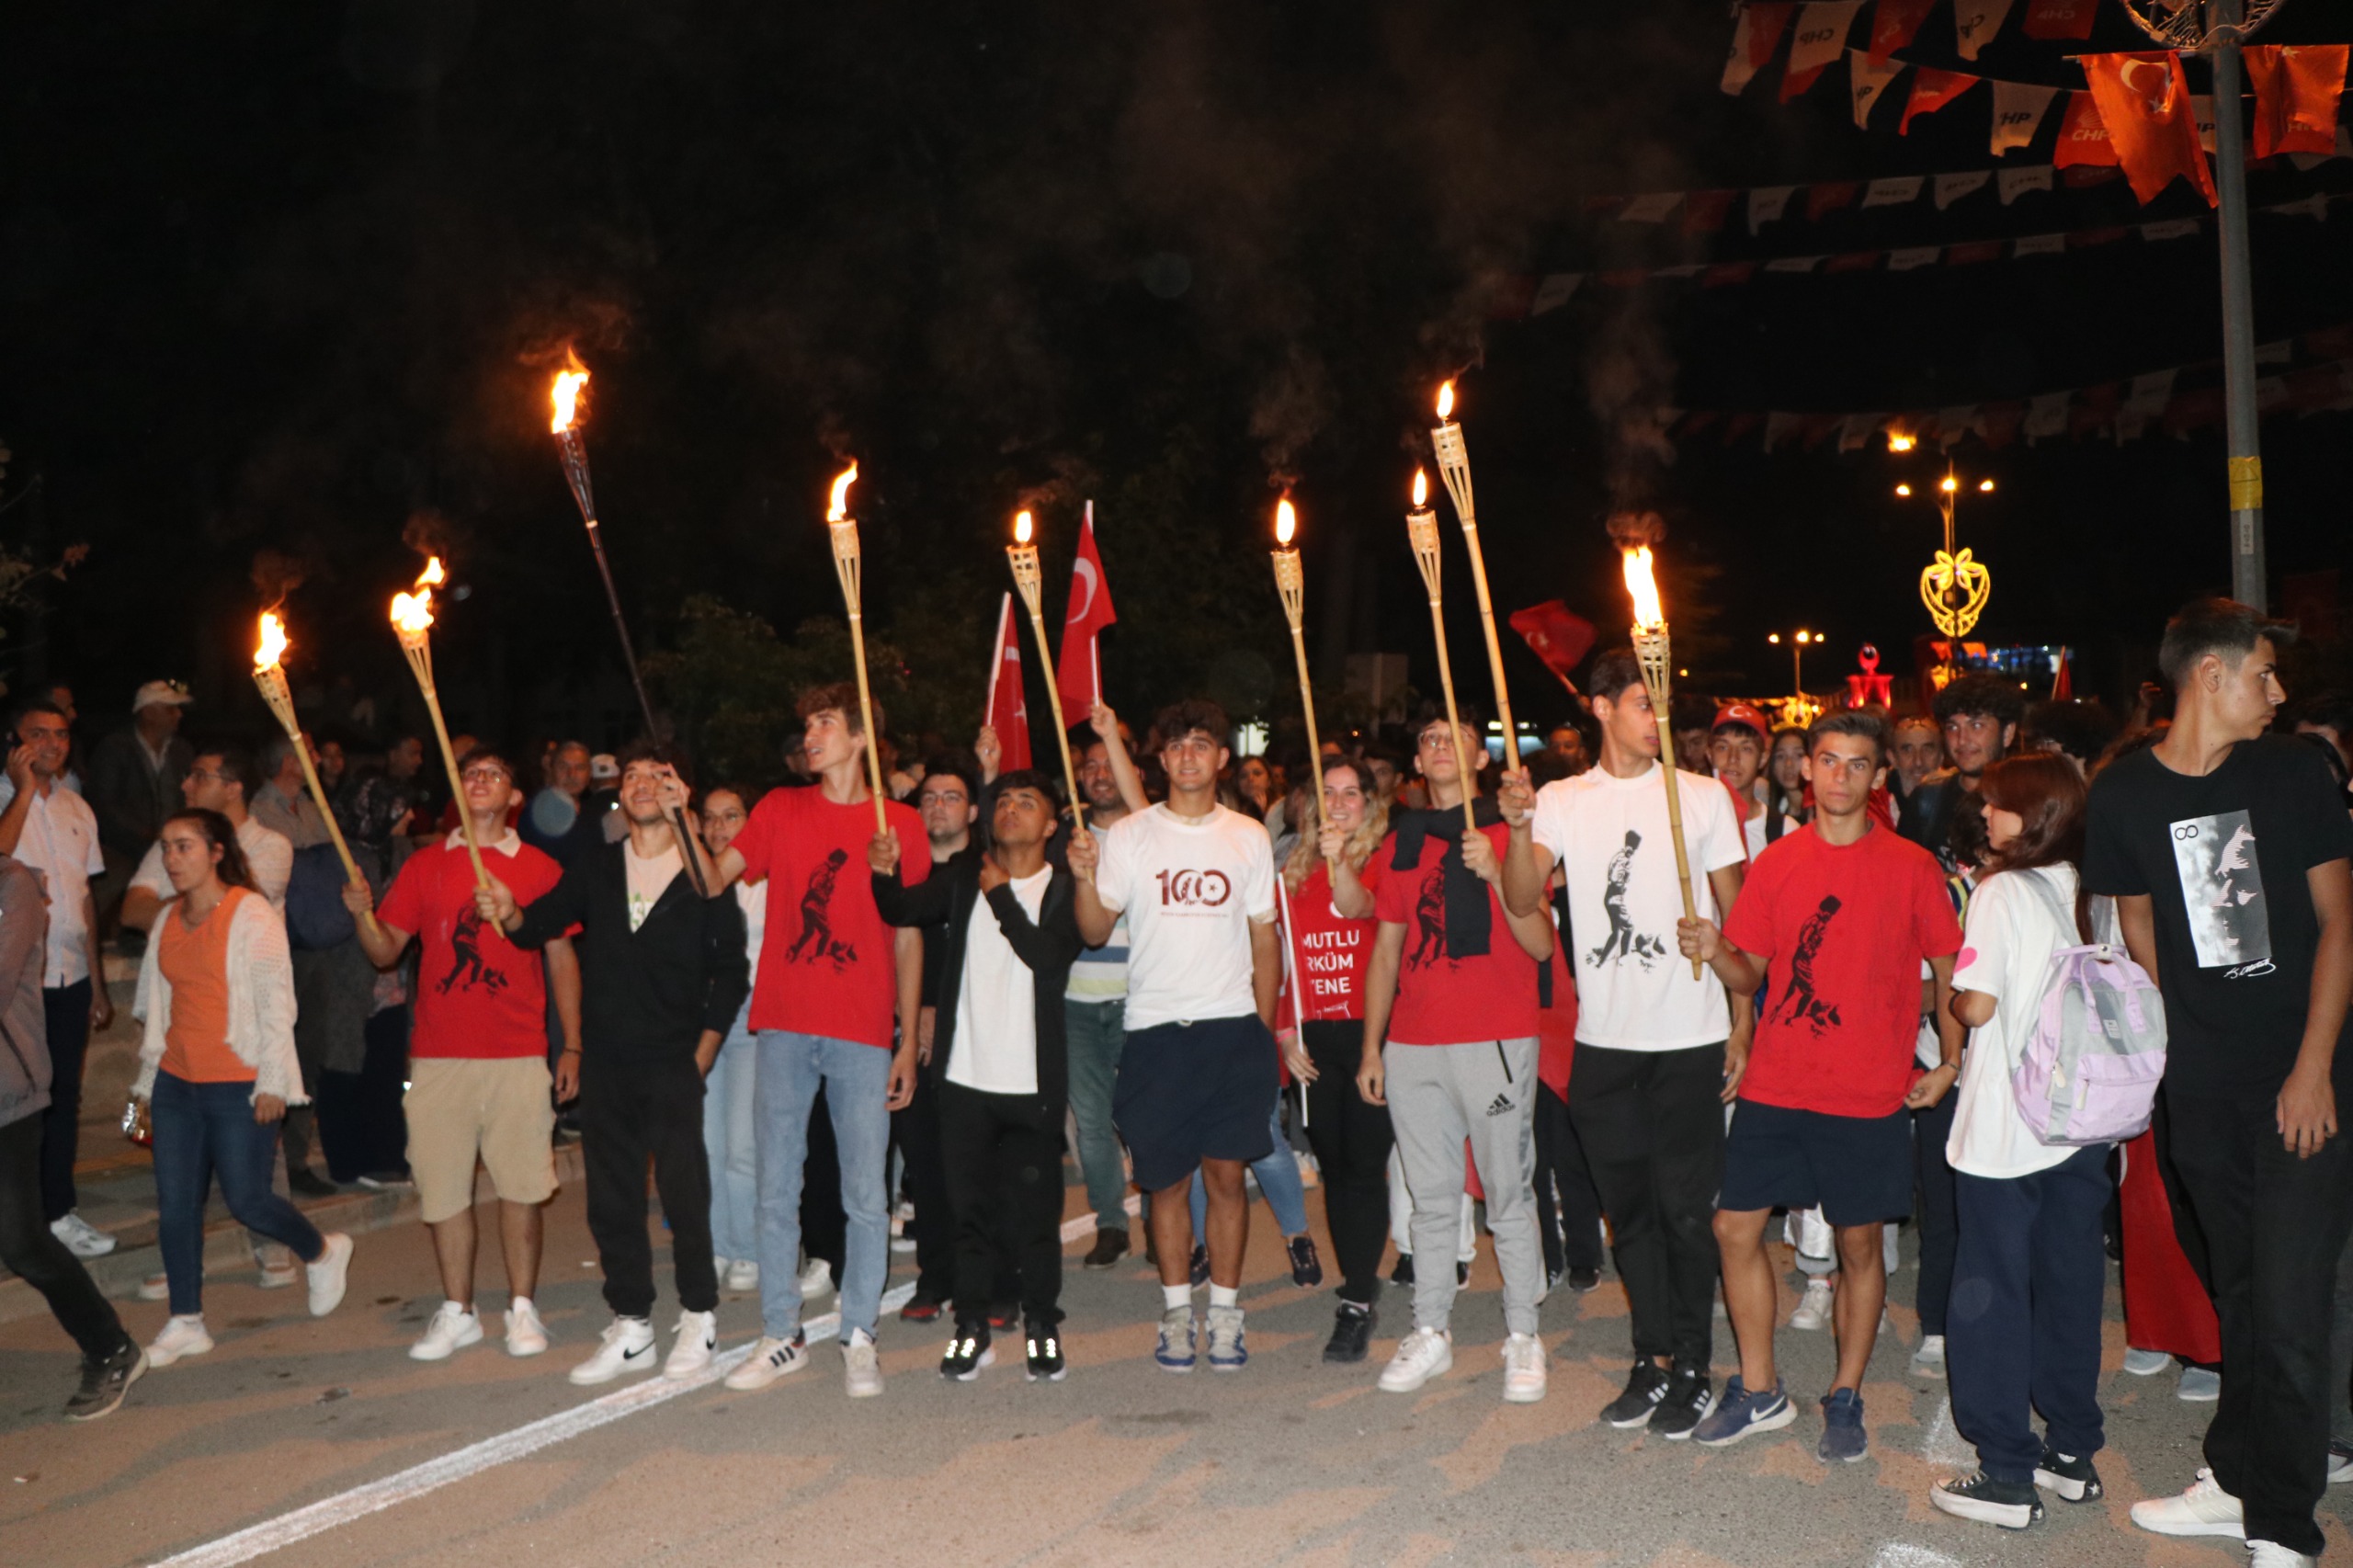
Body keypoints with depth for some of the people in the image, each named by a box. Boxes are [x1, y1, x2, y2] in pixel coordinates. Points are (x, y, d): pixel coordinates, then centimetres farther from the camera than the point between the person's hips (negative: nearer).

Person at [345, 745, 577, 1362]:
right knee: (443, 1187, 4)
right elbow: (385, 950, 8)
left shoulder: (540, 869, 6)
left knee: (521, 1184, 1)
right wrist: (363, 914, -13)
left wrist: (572, 1045, 2)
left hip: (519, 1057, -1)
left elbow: (562, 959, 7)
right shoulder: (424, 866, 10)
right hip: (439, 1056, 2)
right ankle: (457, 1312, 17)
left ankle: (522, 1308, 14)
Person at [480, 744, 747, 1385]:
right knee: (611, 1198, 8)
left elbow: (730, 973, 0)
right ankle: (631, 1327, 19)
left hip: (674, 1066, -4)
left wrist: (701, 1055, -4)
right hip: (605, 1063, 4)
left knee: (684, 1193, -2)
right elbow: (545, 922, -2)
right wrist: (511, 915, -25)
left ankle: (699, 1319, 15)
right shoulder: (595, 867, 8)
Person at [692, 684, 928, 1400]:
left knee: (866, 1196, 2)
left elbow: (908, 938, 4)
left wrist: (909, 1040, 2)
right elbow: (712, 881, 4)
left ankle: (859, 1337, 15)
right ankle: (780, 1334, 19)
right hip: (784, 1026, 2)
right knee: (776, 1190, 7)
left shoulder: (900, 824, 3)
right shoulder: (780, 810, 9)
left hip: (864, 1033, -2)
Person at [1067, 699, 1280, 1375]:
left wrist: (1264, 1027, 5)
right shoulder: (1130, 835, 3)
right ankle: (1176, 1311, 18)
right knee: (1166, 1178, 5)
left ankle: (1225, 1312, 13)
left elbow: (1265, 936, 10)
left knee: (1226, 1172, 2)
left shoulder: (1248, 837, 8)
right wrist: (1085, 879, -20)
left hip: (1232, 1026, 1)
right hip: (1155, 1031, 0)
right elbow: (1096, 931, -1)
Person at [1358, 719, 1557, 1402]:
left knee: (1509, 1195, 0)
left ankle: (1522, 1337, 12)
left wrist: (1495, 874, -20)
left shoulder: (1510, 832, 0)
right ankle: (1430, 1332, 19)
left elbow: (1541, 945, -7)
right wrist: (1371, 1047, 13)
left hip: (1496, 1042, -4)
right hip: (1413, 1046, 4)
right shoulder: (1401, 842, 13)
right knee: (1431, 1198, 10)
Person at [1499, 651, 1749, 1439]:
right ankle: (1653, 1359, 25)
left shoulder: (1703, 797, 2)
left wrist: (1742, 1025, 1)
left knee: (1686, 1209, 2)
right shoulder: (1562, 802, 4)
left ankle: (1690, 1367, 16)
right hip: (1604, 1041, 2)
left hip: (1690, 1039, -2)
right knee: (1628, 1209, 12)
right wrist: (1519, 825, -24)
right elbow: (1522, 901, -7)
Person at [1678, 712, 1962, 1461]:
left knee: (1858, 1243, 7)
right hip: (1775, 1085, 2)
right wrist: (1715, 952, -13)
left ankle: (1846, 1398, 23)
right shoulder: (1776, 863, 5)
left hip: (1868, 1092, -2)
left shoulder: (1911, 866, -1)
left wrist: (1949, 1064, -1)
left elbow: (1947, 968, 5)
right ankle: (1759, 1391, 17)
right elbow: (1751, 974, 8)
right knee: (1736, 1226, 1)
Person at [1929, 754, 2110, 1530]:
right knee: (2070, 1286, 16)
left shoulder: (2001, 891, -13)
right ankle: (2073, 1453, 25)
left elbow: (1975, 1005, -17)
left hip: (2006, 1129, -6)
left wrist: (1947, 997, 3)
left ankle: (2008, 1474, 6)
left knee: (1992, 1293, 3)